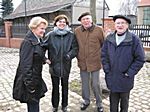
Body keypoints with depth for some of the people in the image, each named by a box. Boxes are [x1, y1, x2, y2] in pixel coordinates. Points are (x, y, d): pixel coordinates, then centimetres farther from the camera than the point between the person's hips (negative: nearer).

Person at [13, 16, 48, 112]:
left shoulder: (37, 41, 9)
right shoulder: (28, 42, -20)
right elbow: (25, 65, -23)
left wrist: (44, 59, 1)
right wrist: (30, 85, -22)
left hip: (36, 78, 9)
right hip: (30, 80, -9)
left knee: (34, 104, 21)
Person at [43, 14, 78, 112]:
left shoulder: (71, 35, -3)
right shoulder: (50, 35, -4)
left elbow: (75, 48, -5)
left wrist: (69, 55, -21)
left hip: (66, 66, 1)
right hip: (54, 66, 0)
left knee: (65, 86, 16)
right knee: (55, 87, 14)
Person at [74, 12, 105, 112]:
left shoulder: (99, 30, -9)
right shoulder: (77, 31, -1)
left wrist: (101, 56, 3)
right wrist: (78, 56, 10)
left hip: (95, 62, -3)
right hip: (83, 62, 3)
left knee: (95, 84, 7)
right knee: (85, 83, 17)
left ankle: (99, 103, 29)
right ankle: (86, 101, 39)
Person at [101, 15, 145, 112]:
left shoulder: (134, 39, -11)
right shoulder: (109, 39, 0)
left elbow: (140, 59, -9)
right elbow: (104, 55, 6)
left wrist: (129, 73, -11)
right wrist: (107, 70, 0)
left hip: (125, 79, -2)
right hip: (112, 78, 3)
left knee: (124, 100, 17)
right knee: (113, 100, 18)